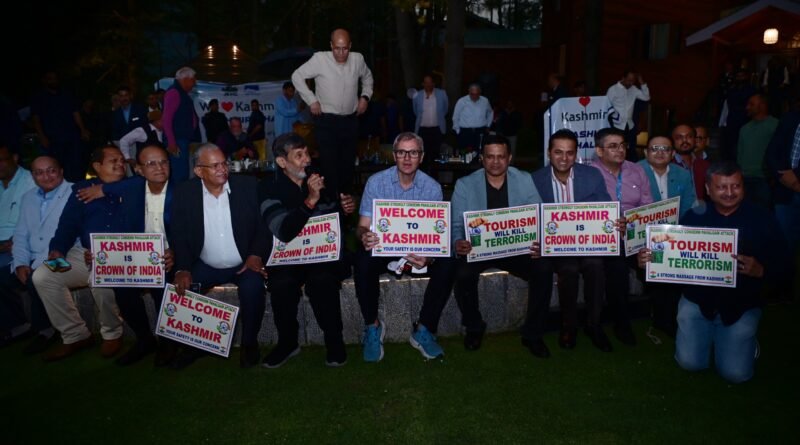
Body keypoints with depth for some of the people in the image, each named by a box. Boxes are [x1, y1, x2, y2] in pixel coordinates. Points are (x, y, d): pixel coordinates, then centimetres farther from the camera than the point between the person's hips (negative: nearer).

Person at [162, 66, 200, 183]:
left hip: (184, 139, 9)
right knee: (180, 174, -10)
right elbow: (166, 119, -16)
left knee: (183, 173, 13)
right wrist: (171, 143, -20)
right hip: (177, 140, -9)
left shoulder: (182, 93, 16)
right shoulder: (174, 92, -10)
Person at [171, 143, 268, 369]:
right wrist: (182, 269, -18)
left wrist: (256, 254, -17)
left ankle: (249, 343, -3)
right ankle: (193, 344, 5)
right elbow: (178, 234, -4)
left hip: (244, 264, -2)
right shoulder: (184, 192, -3)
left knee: (253, 287, -29)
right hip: (206, 266, 2)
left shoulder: (247, 186, -5)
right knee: (181, 287, -20)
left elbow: (263, 224, -2)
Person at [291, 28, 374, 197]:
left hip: (351, 121, 4)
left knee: (349, 163, 11)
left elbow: (367, 77, 23)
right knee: (329, 164, -6)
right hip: (326, 121, -4)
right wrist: (311, 100, -7)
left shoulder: (358, 59, 2)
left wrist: (365, 96, 10)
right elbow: (297, 76, -3)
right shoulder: (320, 59, -11)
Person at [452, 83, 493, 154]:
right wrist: (458, 131, 10)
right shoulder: (461, 101, -1)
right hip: (465, 132, -2)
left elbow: (490, 113, 25)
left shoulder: (485, 101, 5)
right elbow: (455, 118, 8)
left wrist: (488, 126, 19)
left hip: (481, 133, 2)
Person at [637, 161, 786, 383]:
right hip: (697, 300, 1)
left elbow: (779, 267, -4)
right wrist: (649, 259, -21)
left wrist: (759, 270, -26)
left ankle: (746, 340, 25)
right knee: (690, 362, -7)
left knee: (736, 372, -8)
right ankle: (709, 335, 26)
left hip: (741, 306, -1)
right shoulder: (694, 217, -3)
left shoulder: (762, 221, -4)